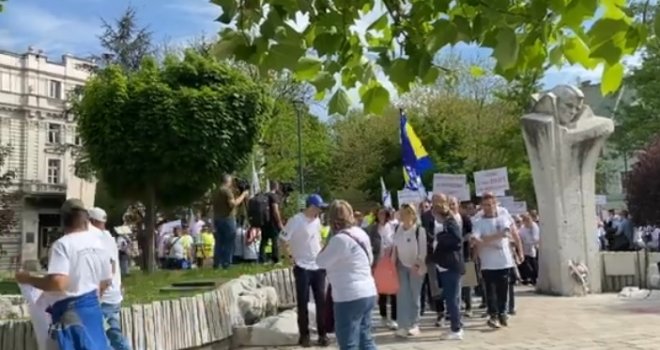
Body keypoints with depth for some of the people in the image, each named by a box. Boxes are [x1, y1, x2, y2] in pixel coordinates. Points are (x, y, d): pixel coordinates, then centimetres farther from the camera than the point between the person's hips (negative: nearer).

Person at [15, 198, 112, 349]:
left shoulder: (63, 244, -16)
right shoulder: (98, 242, 7)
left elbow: (58, 283, -27)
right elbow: (106, 281, 15)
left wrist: (28, 279, -12)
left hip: (70, 313, -8)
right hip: (93, 307, 8)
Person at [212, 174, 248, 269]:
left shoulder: (217, 192, 17)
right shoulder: (227, 190, -9)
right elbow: (233, 203, -18)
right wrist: (243, 195, -9)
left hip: (217, 219, 8)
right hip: (227, 218, -8)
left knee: (219, 242, 9)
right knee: (228, 243, -4)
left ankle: (216, 264, 8)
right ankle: (226, 264, -5)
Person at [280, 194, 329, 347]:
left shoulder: (317, 220, 7)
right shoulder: (296, 221, -14)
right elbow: (282, 241, -11)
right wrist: (292, 259, -10)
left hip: (319, 267, 6)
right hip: (303, 268, -5)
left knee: (321, 301, 7)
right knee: (303, 303, 3)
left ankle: (322, 334, 17)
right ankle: (304, 335, 15)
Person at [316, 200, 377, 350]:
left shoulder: (340, 239, -18)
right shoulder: (360, 234, 9)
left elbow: (321, 261, -11)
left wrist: (327, 243, 0)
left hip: (350, 298, -9)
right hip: (367, 293, 9)